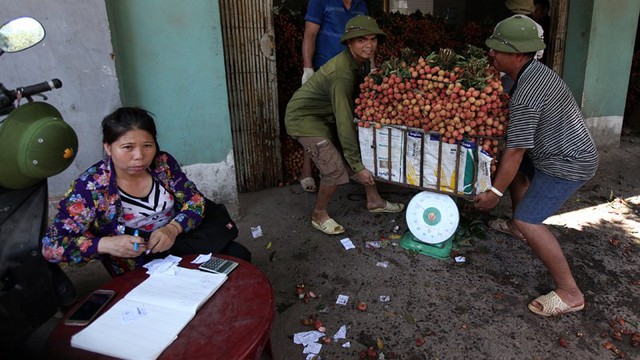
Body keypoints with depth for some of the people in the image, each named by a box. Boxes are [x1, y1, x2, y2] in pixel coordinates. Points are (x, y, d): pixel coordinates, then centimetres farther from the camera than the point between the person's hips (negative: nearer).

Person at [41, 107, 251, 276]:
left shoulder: (163, 163, -6)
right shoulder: (89, 187, -16)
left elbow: (196, 201, -5)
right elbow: (51, 246, -17)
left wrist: (172, 228, -25)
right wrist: (106, 244, -34)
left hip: (178, 237, 4)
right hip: (142, 270, -4)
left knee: (237, 255, -11)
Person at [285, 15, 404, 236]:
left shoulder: (362, 61, -6)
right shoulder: (342, 74, -32)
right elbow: (344, 123, -32)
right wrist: (357, 166, -28)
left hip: (327, 116, 9)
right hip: (304, 118, -9)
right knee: (335, 169, -16)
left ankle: (374, 201, 23)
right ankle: (319, 216, 7)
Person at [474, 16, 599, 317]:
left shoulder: (525, 95, -29)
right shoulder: (537, 70, 3)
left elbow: (514, 151, -25)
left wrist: (494, 192, -17)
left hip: (567, 163, -11)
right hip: (571, 151, 11)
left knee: (528, 221, -15)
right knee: (519, 171, 28)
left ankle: (569, 293, -7)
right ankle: (515, 226, 45)